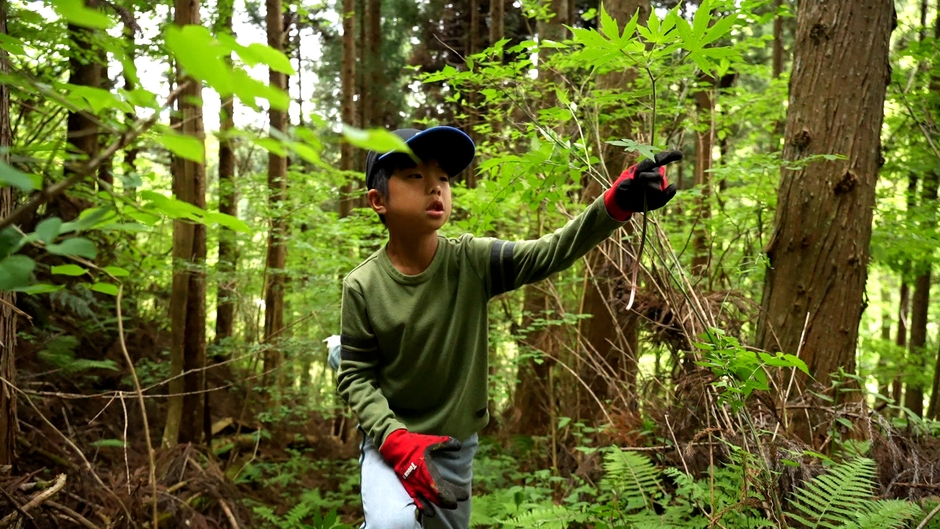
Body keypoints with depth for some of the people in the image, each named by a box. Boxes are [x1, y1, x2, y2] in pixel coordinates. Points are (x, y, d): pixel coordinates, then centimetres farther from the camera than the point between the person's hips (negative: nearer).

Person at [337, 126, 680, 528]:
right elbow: (355, 376, -10)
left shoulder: (472, 261, -13)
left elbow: (549, 253, -26)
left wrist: (615, 204, -41)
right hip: (391, 437, -3)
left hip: (456, 443, 3)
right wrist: (395, 439, -24)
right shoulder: (363, 286, -16)